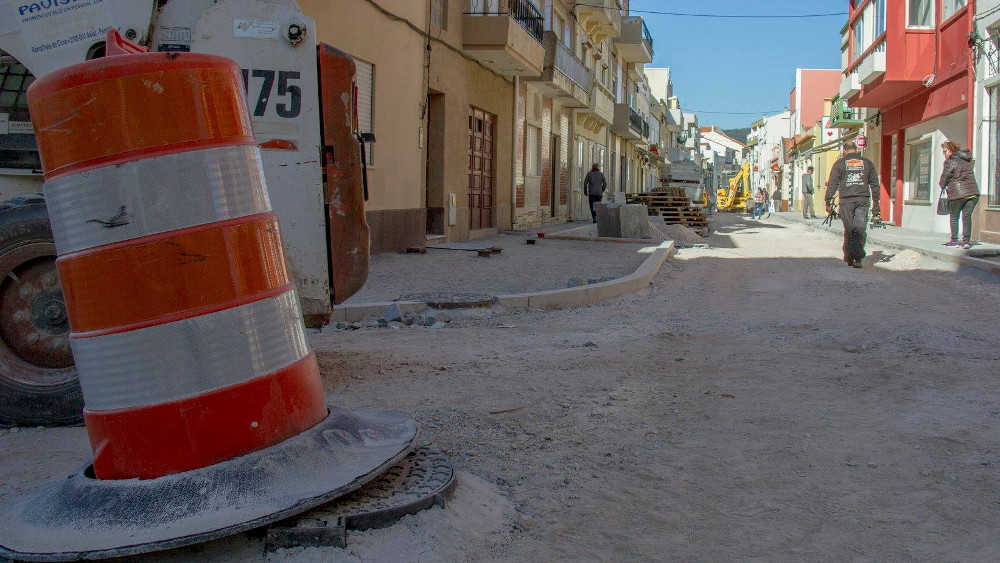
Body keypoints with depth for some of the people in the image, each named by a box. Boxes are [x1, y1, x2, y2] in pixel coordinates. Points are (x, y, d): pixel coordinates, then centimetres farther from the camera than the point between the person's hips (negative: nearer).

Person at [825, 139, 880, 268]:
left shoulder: (839, 164, 5)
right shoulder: (867, 163, 12)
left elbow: (832, 184, 1)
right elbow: (875, 184, 14)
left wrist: (828, 203, 4)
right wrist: (875, 205, 19)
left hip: (846, 201, -1)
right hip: (863, 200, 1)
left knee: (849, 230, 6)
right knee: (860, 229, 0)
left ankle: (849, 257, 8)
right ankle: (858, 258, -9)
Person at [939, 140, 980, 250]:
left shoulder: (950, 161, -5)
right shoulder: (967, 160, 17)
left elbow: (944, 178, -5)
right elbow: (968, 175, 18)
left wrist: (943, 186, 15)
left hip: (958, 193, -6)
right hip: (973, 192, 6)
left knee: (954, 217, 7)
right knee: (967, 216, 8)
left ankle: (954, 240, 7)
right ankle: (966, 240, 2)